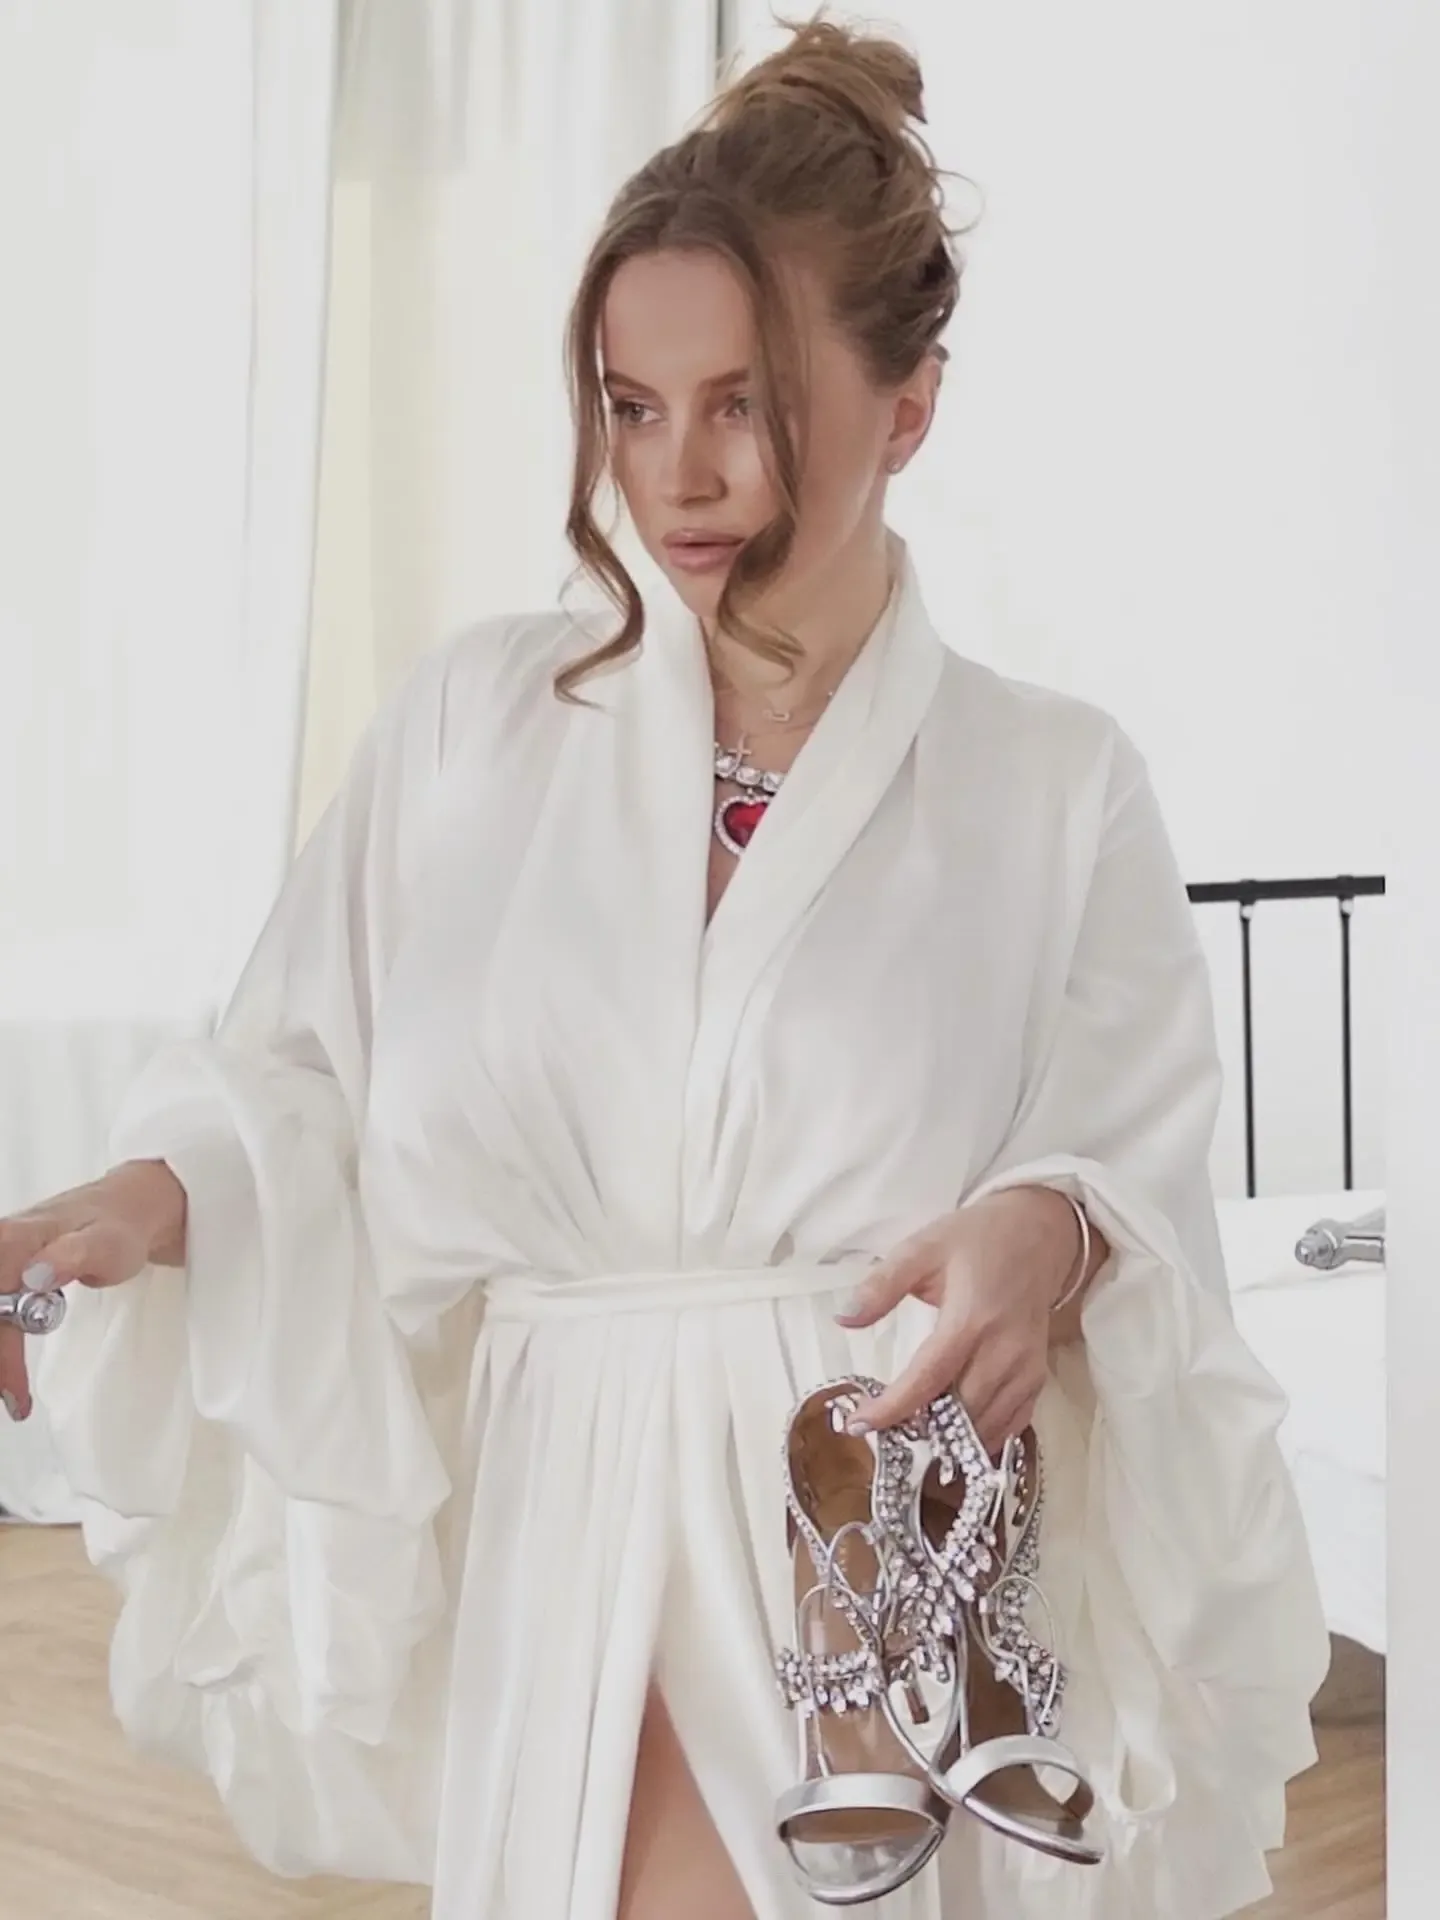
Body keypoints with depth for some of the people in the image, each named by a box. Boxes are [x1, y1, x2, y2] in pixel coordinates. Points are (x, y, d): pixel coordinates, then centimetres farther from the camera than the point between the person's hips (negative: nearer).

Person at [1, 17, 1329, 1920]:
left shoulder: (1055, 787, 1)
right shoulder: (474, 722, 4)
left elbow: (1142, 1179, 0)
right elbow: (307, 1079, 5)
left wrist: (1051, 1236, -22)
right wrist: (155, 1200, -14)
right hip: (566, 1583, 1)